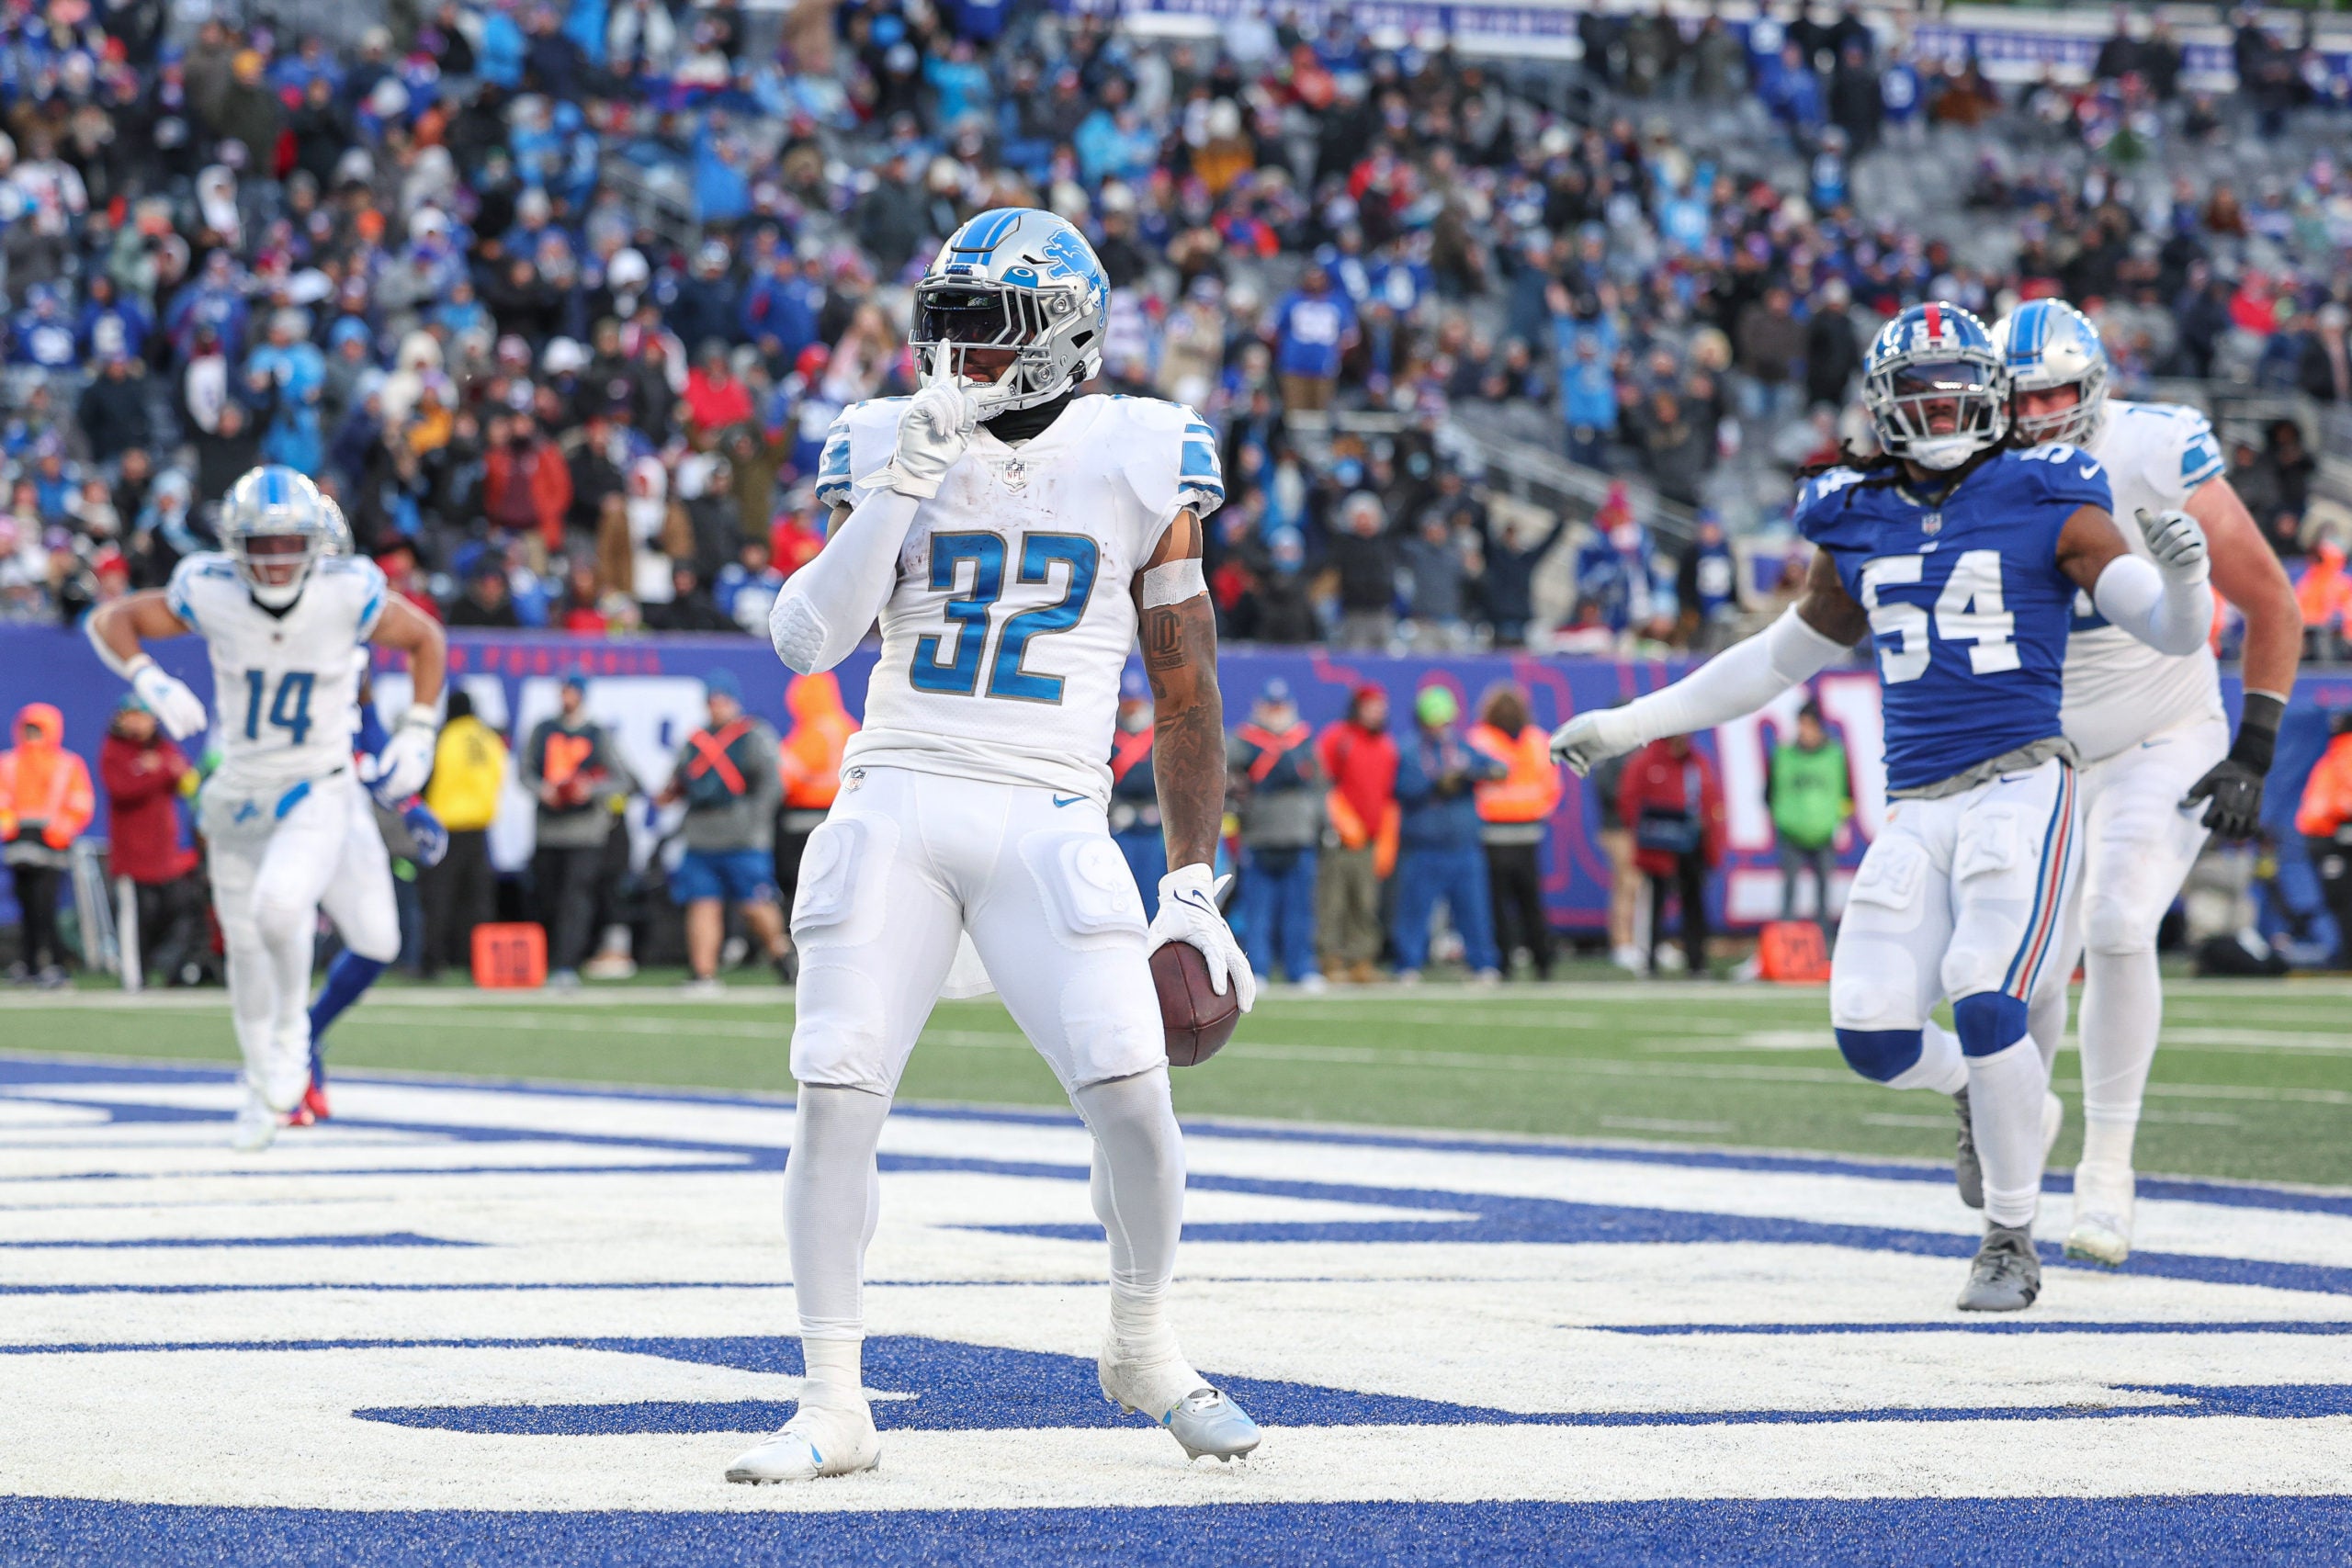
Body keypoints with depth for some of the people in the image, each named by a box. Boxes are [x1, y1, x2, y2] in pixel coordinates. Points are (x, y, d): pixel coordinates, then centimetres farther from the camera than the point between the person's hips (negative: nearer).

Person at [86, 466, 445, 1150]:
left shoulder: (349, 595, -17)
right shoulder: (210, 596, -15)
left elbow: (426, 639, 1)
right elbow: (108, 620, -1)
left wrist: (416, 736, -4)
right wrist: (150, 684, -18)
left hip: (321, 792, -2)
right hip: (240, 794, 2)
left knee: (279, 907, -28)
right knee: (247, 951, 10)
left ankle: (293, 1029, 2)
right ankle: (262, 1083, 37)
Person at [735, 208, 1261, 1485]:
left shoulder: (1137, 464, 4)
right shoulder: (889, 447, 6)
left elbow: (1184, 694, 9)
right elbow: (809, 638, -7)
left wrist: (1192, 886, 6)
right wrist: (907, 478, -13)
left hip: (1048, 818, -1)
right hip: (894, 803, 1)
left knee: (1131, 1094, -11)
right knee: (835, 1094, -9)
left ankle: (1143, 1350, 16)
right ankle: (833, 1404, 3)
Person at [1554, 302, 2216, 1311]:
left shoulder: (2044, 505, 0)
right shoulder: (1859, 528, 13)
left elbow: (2173, 632, -5)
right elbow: (1781, 659, 25)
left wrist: (2183, 573, -29)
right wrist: (1629, 726, 26)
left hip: (2022, 790, -4)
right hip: (1917, 807, 4)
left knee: (1987, 1008, -19)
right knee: (1871, 1033, -8)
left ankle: (2012, 1243, 0)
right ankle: (1990, 1099, 27)